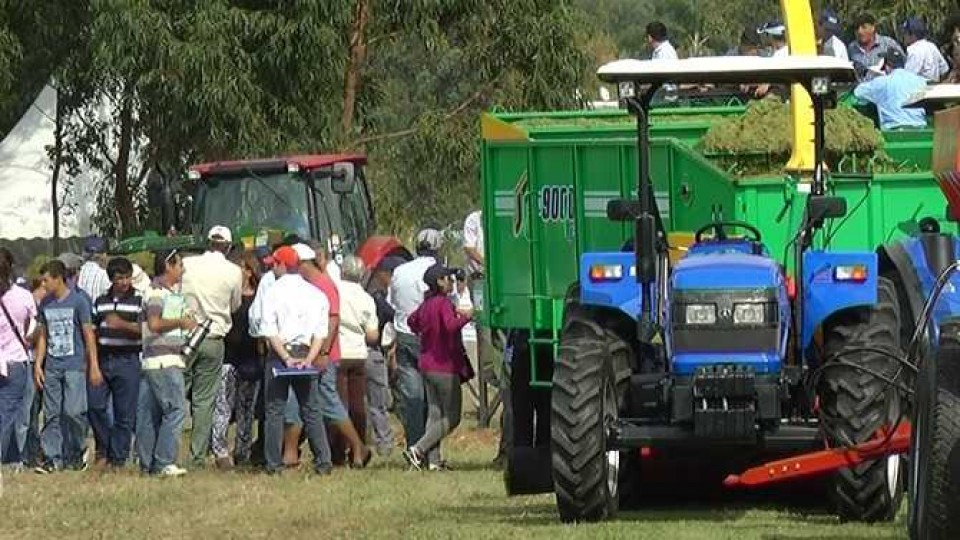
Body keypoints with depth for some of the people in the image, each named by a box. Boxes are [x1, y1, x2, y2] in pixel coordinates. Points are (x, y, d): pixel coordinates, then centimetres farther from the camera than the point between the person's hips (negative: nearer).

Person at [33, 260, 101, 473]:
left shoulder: (78, 302, -4)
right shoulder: (46, 304, 11)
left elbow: (89, 334, -1)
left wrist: (94, 366, -3)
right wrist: (38, 365, 10)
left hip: (74, 365, -5)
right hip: (51, 367, 5)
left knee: (74, 412, -9)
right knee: (52, 414, 1)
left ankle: (75, 455, 5)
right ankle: (53, 458, 4)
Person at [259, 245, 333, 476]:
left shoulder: (274, 292, -5)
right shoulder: (315, 293, 7)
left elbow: (270, 331, -11)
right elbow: (321, 333, 1)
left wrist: (286, 358, -11)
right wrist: (308, 359, -4)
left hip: (280, 353, -3)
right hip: (306, 353, 3)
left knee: (275, 409, 3)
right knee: (311, 410, 8)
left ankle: (274, 463, 0)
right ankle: (323, 460, 2)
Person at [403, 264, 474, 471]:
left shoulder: (427, 304, 10)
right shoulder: (444, 303, -15)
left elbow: (412, 321, 28)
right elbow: (451, 325, -32)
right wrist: (466, 316, -19)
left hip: (428, 366, 8)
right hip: (446, 367, -8)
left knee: (435, 413, 12)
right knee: (451, 418, -2)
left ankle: (432, 460, 9)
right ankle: (418, 450, -13)